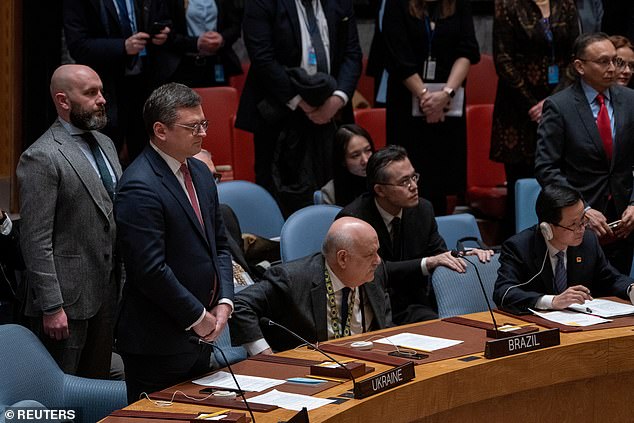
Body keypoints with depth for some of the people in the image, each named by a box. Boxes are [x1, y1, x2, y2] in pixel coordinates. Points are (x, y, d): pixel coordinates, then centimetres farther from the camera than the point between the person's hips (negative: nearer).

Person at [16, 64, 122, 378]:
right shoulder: (41, 158, -14)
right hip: (67, 299, -8)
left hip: (106, 291, 8)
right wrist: (51, 307, -19)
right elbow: (36, 240, -17)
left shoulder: (105, 144, 12)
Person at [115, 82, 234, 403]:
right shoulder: (139, 187, -19)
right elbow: (151, 269, -23)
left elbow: (219, 244, 16)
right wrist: (198, 317, -15)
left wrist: (224, 302, 1)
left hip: (200, 337, 9)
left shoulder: (200, 173, 10)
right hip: (158, 343, -9)